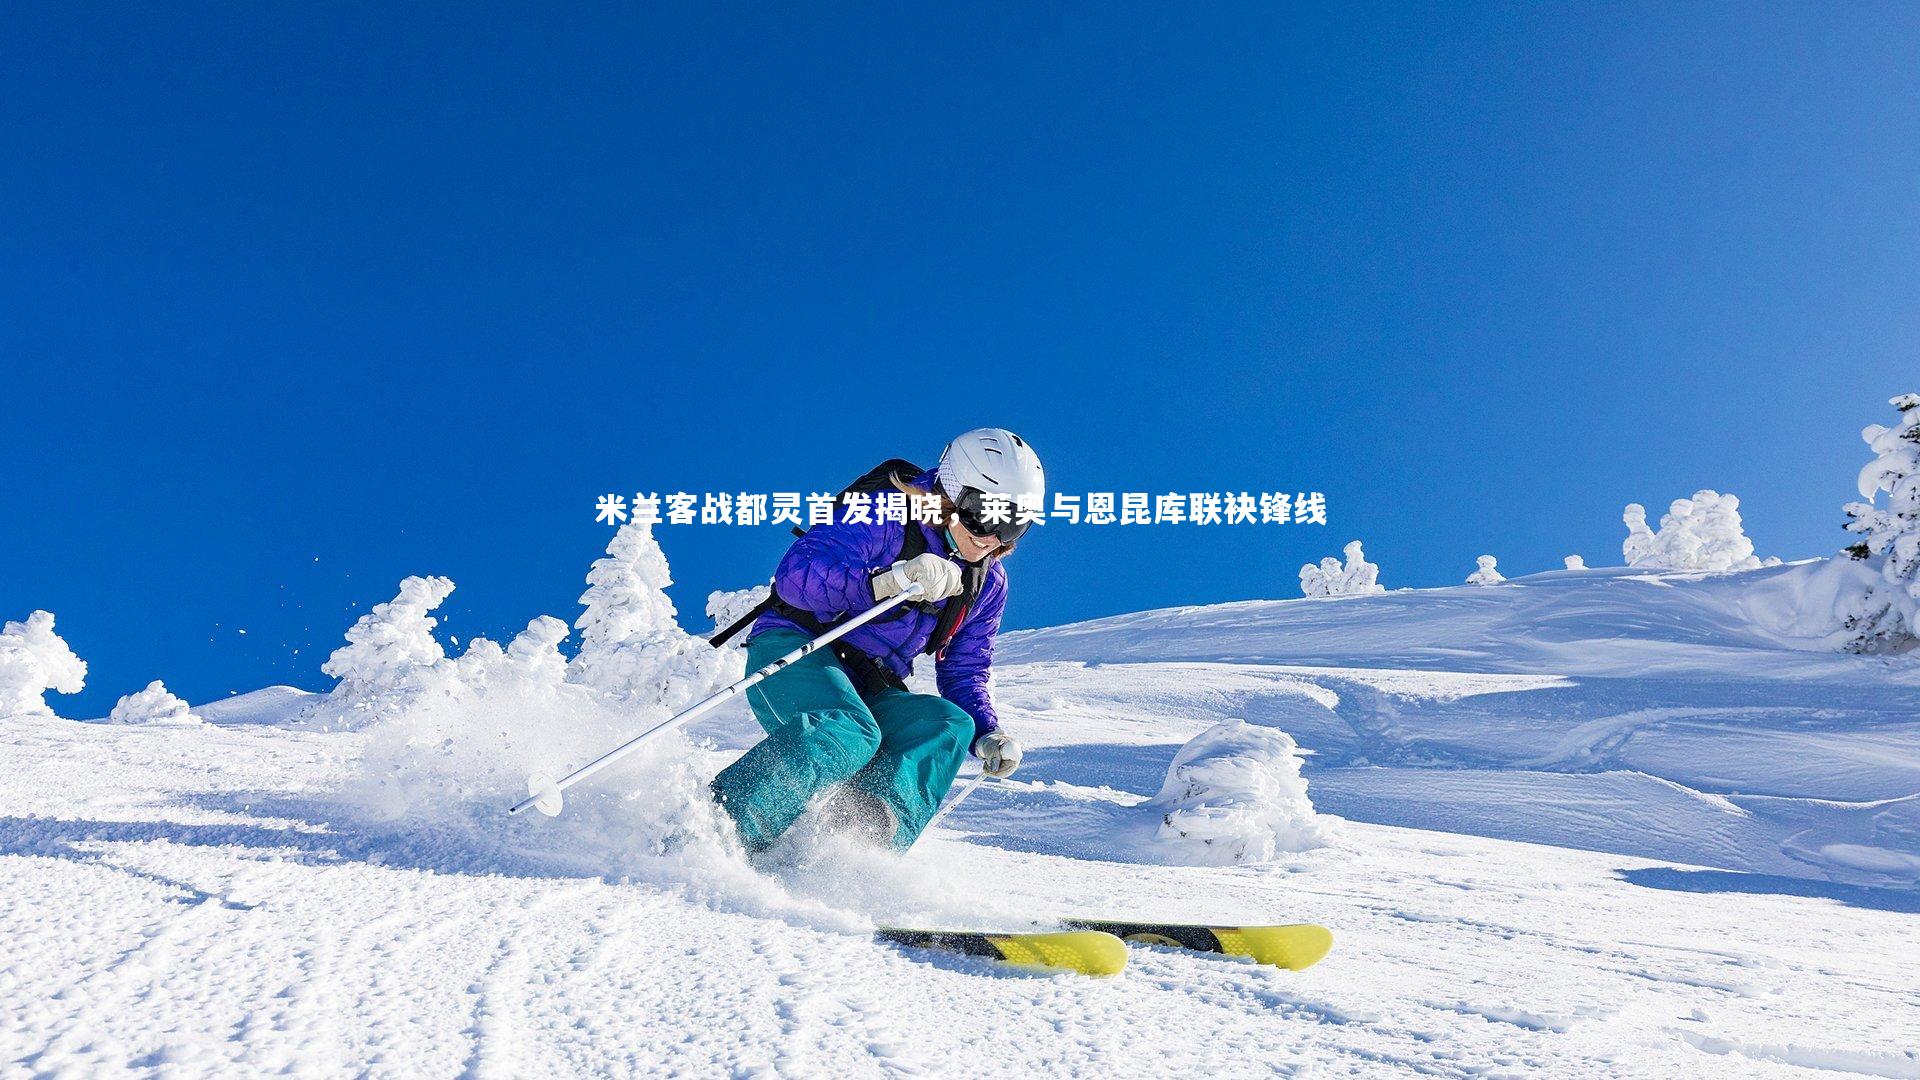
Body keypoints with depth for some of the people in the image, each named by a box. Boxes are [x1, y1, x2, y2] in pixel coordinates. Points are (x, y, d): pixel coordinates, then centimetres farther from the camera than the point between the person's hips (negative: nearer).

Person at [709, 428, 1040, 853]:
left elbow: (964, 672, 19)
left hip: (867, 692, 7)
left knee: (951, 725, -20)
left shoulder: (988, 583, 10)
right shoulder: (886, 517, -12)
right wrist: (886, 582, -38)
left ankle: (873, 824, -36)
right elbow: (795, 573, -24)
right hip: (791, 647, -6)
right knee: (850, 733, -35)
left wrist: (988, 735, 0)